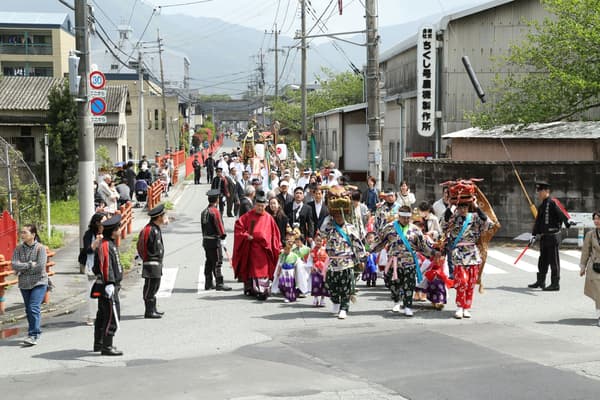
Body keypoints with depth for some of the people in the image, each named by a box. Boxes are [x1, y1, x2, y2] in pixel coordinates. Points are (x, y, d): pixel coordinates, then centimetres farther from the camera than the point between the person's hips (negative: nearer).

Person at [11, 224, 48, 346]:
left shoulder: (40, 248, -10)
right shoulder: (18, 248, 2)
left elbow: (40, 266, -18)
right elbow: (14, 264, -8)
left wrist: (22, 269, -10)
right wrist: (30, 265, -17)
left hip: (39, 282, -5)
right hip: (24, 284, 5)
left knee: (34, 308, -15)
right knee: (28, 310, 11)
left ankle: (33, 335, -12)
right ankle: (36, 332, 25)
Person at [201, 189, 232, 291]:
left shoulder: (204, 212, 10)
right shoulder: (215, 211, -15)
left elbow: (203, 225, 14)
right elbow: (219, 224, -16)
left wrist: (206, 235, 17)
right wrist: (223, 235, -4)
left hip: (205, 240, 8)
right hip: (214, 240, -8)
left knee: (209, 262, 13)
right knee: (217, 262, -5)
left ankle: (208, 283, 17)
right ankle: (219, 284, -4)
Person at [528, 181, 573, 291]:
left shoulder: (553, 202, -11)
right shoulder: (541, 206, 17)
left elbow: (561, 212, -27)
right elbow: (538, 221, 19)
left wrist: (567, 221, -45)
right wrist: (534, 235, 14)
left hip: (553, 236, -9)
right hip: (544, 237, 9)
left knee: (553, 261, -3)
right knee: (542, 260, 18)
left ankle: (555, 284, 2)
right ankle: (540, 281, 29)